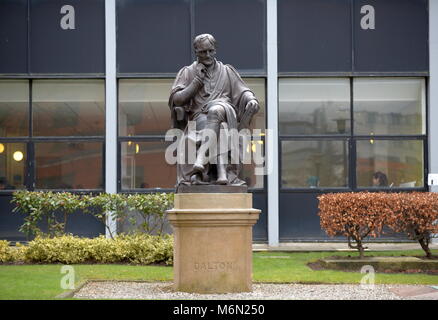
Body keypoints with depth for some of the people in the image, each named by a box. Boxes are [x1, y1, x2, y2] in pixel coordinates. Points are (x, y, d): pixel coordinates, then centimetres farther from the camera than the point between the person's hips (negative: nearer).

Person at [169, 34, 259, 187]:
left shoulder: (227, 71, 22)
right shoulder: (187, 72, 17)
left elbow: (243, 91, 12)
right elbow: (176, 99, 6)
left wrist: (251, 99, -12)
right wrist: (197, 81, -1)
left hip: (225, 112, 1)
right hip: (200, 117, -1)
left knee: (215, 110, -37)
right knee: (219, 128, -36)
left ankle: (200, 161, -47)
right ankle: (222, 172, -49)